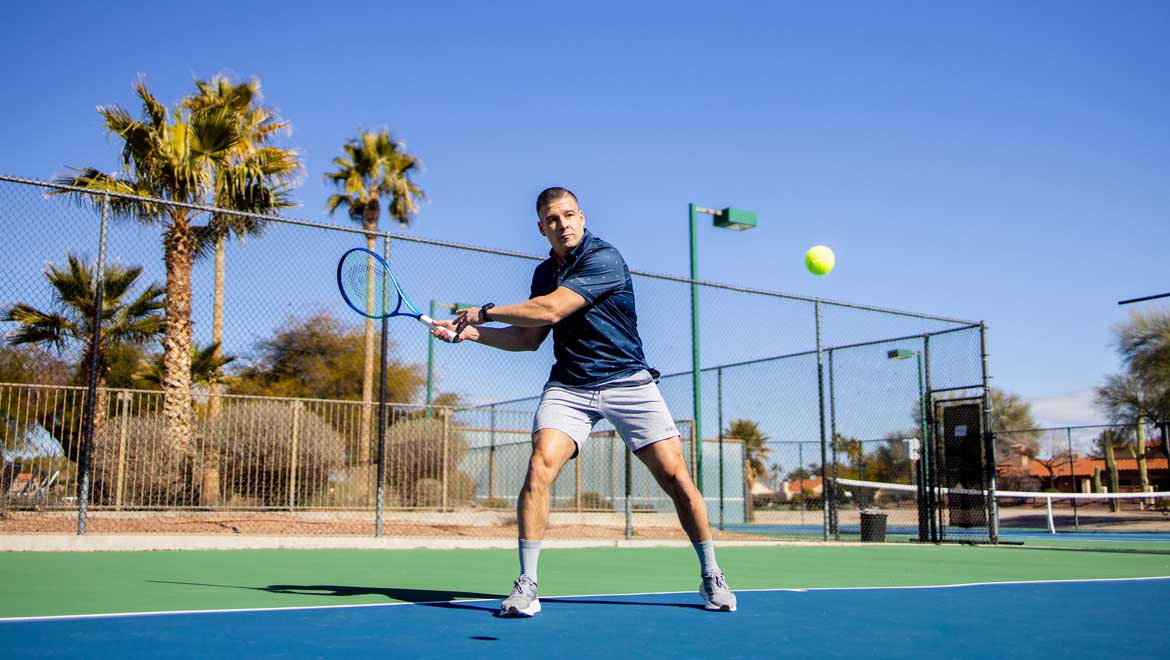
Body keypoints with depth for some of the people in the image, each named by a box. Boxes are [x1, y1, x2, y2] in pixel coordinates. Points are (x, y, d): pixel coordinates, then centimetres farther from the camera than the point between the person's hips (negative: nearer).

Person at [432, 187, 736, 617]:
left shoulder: (603, 258, -12)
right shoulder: (545, 272, 12)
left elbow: (551, 310, -20)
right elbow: (529, 337, 16)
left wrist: (485, 312, -9)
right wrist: (473, 333, 2)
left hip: (627, 382, -4)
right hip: (568, 386, 5)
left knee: (675, 476, -8)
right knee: (540, 467, -18)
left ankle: (711, 579, 11)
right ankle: (526, 585, -10)